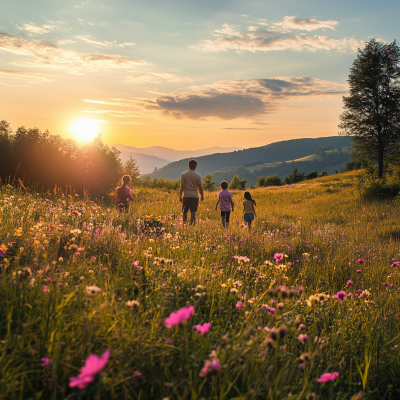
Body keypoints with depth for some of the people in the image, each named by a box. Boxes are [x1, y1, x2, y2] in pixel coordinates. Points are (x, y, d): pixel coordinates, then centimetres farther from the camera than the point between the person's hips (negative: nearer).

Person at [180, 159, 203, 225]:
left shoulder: (183, 174, -3)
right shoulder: (198, 176, -3)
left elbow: (182, 187, -5)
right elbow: (200, 187, 1)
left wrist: (180, 196, 1)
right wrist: (202, 196, 14)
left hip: (186, 196, 0)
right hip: (195, 196, 0)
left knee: (184, 212, 12)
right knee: (193, 212, -1)